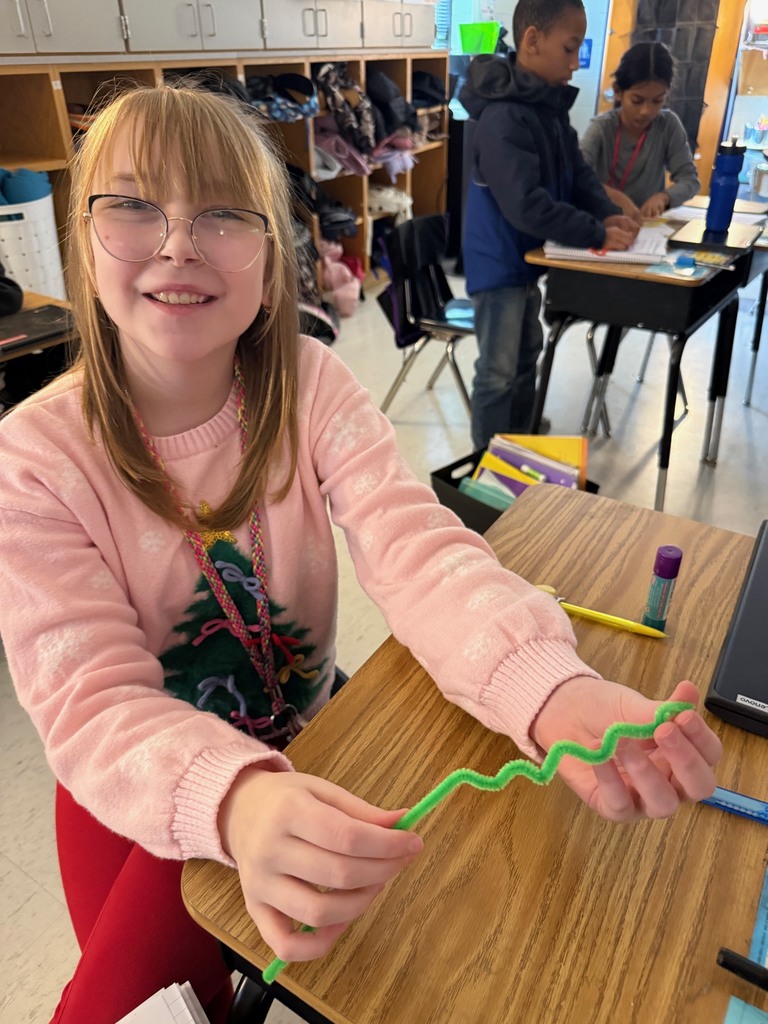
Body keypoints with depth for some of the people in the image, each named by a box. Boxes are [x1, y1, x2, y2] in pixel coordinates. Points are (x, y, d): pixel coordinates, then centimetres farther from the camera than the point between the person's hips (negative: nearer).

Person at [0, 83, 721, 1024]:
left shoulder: (311, 387, -14)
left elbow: (415, 548, -27)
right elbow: (92, 700, -26)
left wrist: (553, 694, -47)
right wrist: (238, 802, -49)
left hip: (301, 743, 1)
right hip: (134, 789, 0)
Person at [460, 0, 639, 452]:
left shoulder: (552, 105, 5)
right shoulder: (504, 118, -24)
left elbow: (578, 171, 9)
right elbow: (527, 205, -30)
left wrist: (608, 214, -10)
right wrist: (598, 234, -26)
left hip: (528, 256, 10)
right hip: (500, 262, -10)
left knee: (527, 355, 19)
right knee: (498, 374, 1)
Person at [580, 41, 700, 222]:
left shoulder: (669, 124, -2)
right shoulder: (601, 128, -8)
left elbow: (690, 179, -2)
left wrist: (663, 197, -24)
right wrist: (616, 197, -40)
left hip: (648, 223, 2)